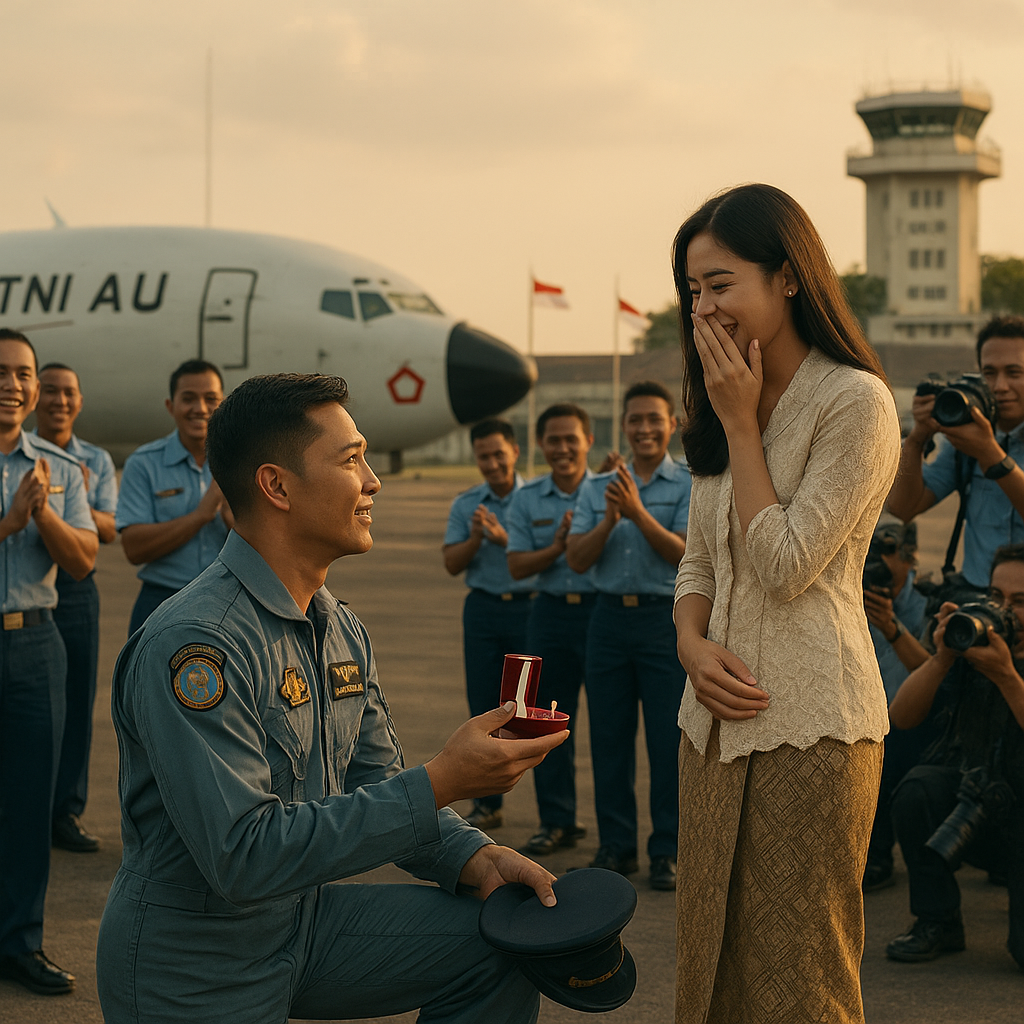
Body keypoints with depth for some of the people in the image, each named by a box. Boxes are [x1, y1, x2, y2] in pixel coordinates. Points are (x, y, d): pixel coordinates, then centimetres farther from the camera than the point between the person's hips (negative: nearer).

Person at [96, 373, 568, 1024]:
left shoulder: (342, 630, 6)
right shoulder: (195, 643, -24)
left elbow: (377, 789, 12)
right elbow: (243, 858, -31)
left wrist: (473, 858, -8)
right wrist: (441, 783, -30)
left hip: (304, 921, 8)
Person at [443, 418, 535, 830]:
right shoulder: (465, 505, 9)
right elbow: (452, 563, 2)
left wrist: (504, 538, -23)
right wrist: (475, 539, -16)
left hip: (529, 608, -3)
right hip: (483, 608, 3)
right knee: (484, 706, 5)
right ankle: (487, 803, 13)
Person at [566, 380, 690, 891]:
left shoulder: (691, 485, 1)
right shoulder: (597, 488, 12)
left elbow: (684, 553, -11)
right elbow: (577, 559, 4)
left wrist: (637, 511, -21)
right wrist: (609, 520, -13)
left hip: (667, 619, -3)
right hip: (610, 616, 4)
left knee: (669, 740, -2)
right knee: (608, 737, 7)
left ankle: (667, 851, 6)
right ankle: (616, 846, 16)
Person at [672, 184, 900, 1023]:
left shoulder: (854, 402, -10)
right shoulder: (726, 406, 15)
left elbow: (785, 566, -16)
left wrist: (741, 420, -10)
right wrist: (691, 642, -4)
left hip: (809, 725, -8)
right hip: (718, 715, 8)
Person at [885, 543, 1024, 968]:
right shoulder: (972, 639, -2)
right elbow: (900, 717, -6)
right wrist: (942, 658, -20)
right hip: (970, 802, 3)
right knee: (918, 788, -31)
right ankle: (937, 923, -9)